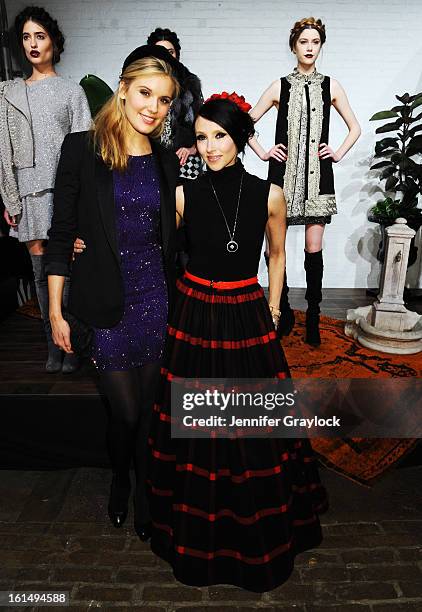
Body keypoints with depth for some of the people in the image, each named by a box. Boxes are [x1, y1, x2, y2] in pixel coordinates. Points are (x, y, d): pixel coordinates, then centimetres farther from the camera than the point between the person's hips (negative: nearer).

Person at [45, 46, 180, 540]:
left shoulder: (167, 161, 7)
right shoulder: (82, 149, -5)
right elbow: (61, 235, -5)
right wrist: (56, 312, -5)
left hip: (156, 299, 3)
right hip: (106, 304, -3)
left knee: (150, 408, 13)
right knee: (125, 411, 6)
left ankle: (146, 494, 39)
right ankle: (119, 481, 41)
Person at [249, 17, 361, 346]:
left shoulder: (331, 86, 11)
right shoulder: (280, 86, 9)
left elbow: (355, 128, 18)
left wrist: (338, 153, 4)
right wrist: (262, 152, 3)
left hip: (318, 174, 0)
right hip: (284, 172, 0)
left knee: (314, 248, -2)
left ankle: (313, 317, 11)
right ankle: (284, 312, 14)